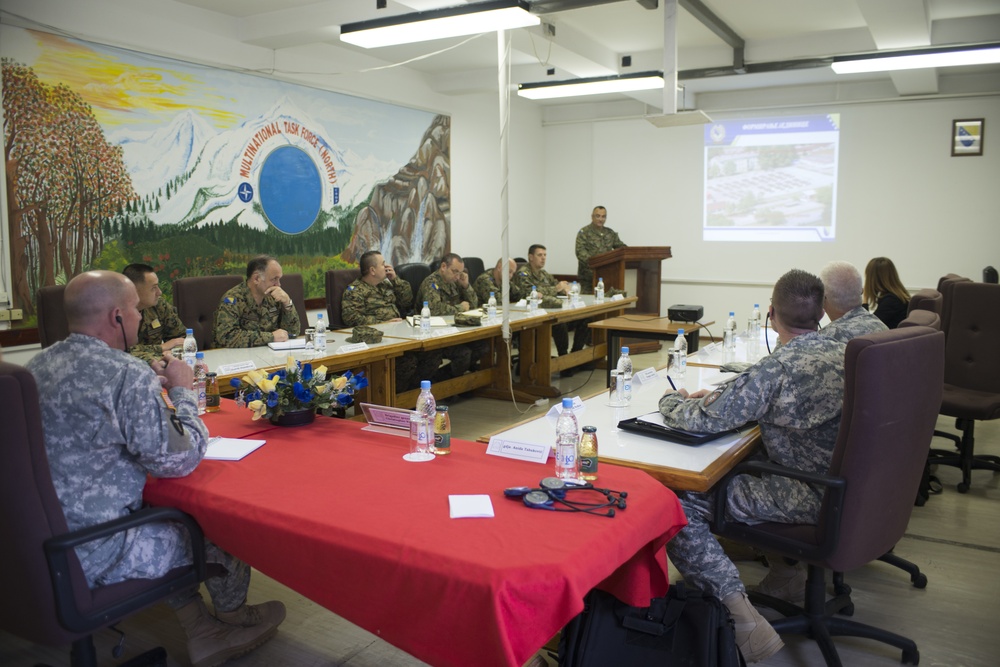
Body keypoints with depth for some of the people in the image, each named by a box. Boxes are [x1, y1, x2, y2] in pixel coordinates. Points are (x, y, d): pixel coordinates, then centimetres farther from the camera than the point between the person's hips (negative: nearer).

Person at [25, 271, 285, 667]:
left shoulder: (39, 365, 2)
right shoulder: (127, 374, -25)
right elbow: (179, 460, -19)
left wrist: (152, 387, 12)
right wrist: (182, 390, -6)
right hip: (93, 554, -8)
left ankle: (202, 632, 32)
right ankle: (233, 617, 41)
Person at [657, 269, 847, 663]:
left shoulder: (776, 368, -23)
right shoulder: (842, 353, 4)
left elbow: (702, 420, -22)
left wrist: (672, 401, 1)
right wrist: (722, 395, 12)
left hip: (812, 498, -9)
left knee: (678, 507, -11)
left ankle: (740, 613, -16)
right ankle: (782, 557, 33)